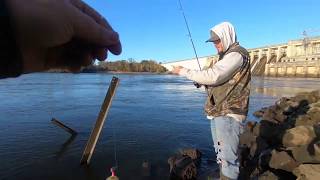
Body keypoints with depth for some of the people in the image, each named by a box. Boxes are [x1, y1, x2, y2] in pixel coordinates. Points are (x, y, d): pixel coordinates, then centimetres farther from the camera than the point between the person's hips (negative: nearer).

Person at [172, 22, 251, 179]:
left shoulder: (237, 55, -13)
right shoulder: (227, 55, 18)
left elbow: (212, 76, -24)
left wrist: (183, 71, -16)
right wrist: (203, 82, 4)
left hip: (229, 114, -10)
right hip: (217, 113, 10)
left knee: (228, 156, -3)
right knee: (221, 153, 19)